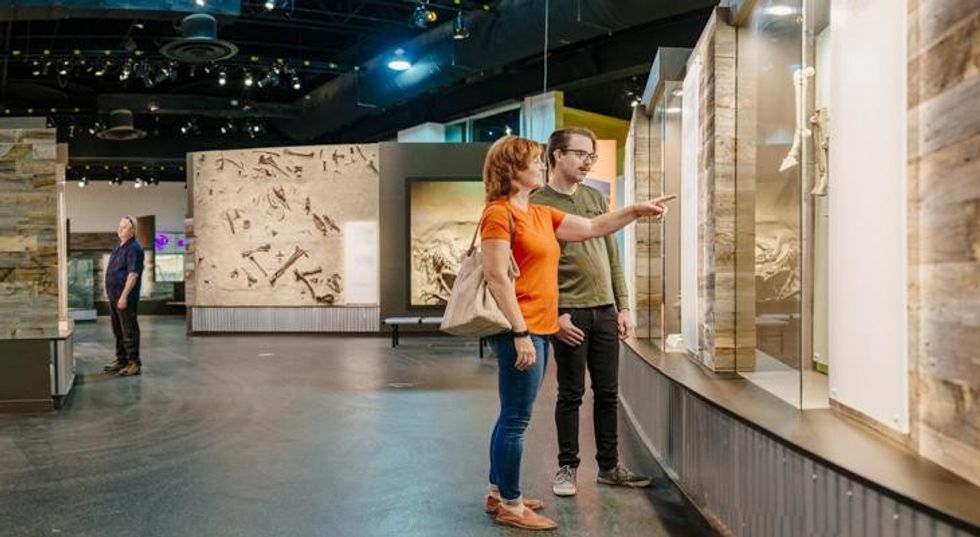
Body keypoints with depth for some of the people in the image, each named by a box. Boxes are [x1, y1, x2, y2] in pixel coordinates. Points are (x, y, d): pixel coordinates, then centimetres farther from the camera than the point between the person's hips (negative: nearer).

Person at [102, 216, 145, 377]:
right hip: (114, 296, 10)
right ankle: (121, 359, 26)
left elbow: (133, 274, -21)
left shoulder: (134, 248, -14)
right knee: (118, 330, 16)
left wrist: (124, 296, -24)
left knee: (129, 331, -6)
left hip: (125, 297, -10)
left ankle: (134, 363, -2)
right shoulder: (118, 247, 16)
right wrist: (113, 295, 19)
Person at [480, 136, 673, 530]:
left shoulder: (541, 214, 16)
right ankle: (511, 506, 8)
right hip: (520, 331, -10)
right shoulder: (499, 213, -11)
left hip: (538, 330, 10)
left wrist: (635, 210, 14)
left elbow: (593, 228, 21)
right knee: (516, 420, -3)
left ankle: (498, 493, 27)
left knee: (512, 417, 16)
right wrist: (520, 333, -21)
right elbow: (496, 277, -18)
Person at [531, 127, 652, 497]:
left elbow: (612, 255, 14)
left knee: (607, 393, 10)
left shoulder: (596, 198, 14)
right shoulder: (538, 203, -4)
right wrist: (556, 314, -15)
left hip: (605, 310, 5)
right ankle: (567, 468, 16)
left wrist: (623, 306, 9)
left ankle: (609, 466, 23)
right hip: (569, 313, -5)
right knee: (571, 394, 3)